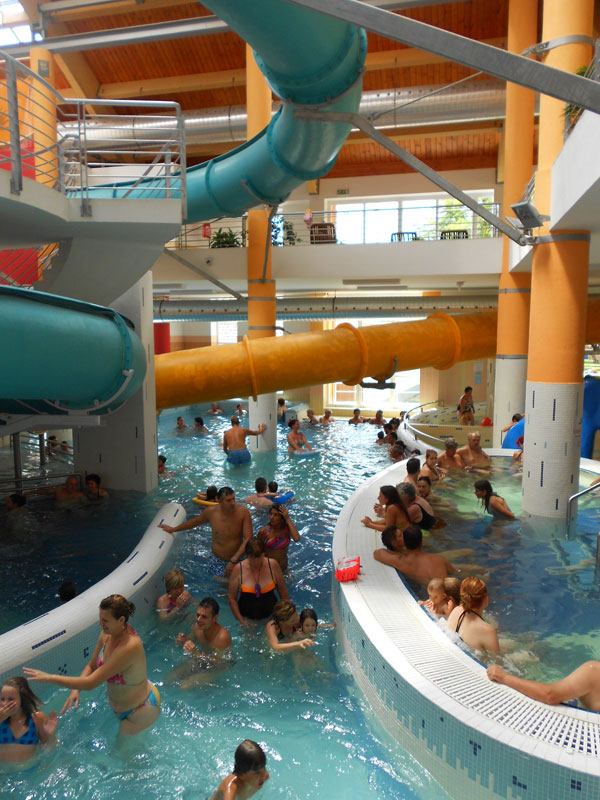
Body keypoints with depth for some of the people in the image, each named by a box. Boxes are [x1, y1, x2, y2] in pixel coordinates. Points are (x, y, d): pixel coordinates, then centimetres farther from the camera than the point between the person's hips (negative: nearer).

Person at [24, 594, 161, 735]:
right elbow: (91, 666, 3)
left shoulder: (130, 646, -38)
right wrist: (76, 690, -14)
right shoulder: (107, 634, -12)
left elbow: (91, 683, -35)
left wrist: (49, 678, -29)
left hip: (140, 710, -8)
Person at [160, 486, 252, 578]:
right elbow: (195, 521, 14)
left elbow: (248, 539, -18)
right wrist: (173, 529, 26)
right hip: (217, 561, 1)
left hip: (236, 560, -1)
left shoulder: (243, 512, -15)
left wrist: (233, 561, -26)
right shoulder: (211, 511, -7)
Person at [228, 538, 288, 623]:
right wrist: (240, 620, -7)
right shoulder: (239, 569, -16)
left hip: (270, 615, 1)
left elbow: (283, 593, 0)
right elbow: (232, 598, -7)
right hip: (247, 618, 0)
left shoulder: (273, 565, -13)